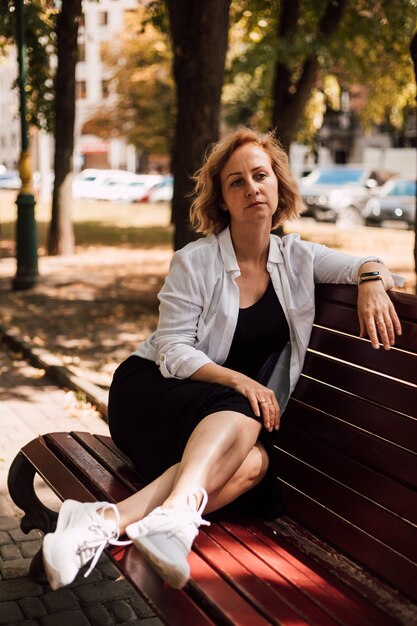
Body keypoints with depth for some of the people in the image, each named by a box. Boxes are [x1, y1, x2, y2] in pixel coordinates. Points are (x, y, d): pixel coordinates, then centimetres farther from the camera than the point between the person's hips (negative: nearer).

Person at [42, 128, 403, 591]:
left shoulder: (298, 258, 7)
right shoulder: (194, 262, -5)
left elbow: (371, 265, 11)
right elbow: (173, 351, -10)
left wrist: (372, 279, -14)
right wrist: (239, 382, -25)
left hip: (239, 412, 3)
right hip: (151, 388, -3)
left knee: (253, 463, -34)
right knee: (240, 419, -37)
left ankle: (111, 520, -46)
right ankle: (174, 515, -59)